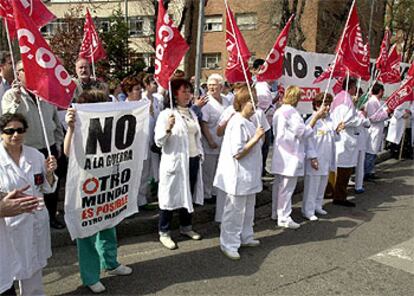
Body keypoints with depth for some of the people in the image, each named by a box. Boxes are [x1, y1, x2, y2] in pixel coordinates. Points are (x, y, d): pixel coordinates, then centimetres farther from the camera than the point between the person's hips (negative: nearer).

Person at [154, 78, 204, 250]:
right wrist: (168, 128, -31)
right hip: (175, 162, -7)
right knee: (170, 196, 1)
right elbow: (158, 141, -15)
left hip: (193, 160, 7)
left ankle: (186, 226, 31)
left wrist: (200, 154, 15)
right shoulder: (166, 114, -9)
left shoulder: (191, 113, 13)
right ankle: (164, 233, 13)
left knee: (189, 195, 15)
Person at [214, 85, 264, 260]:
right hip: (238, 176, -10)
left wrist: (257, 137, 9)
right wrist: (256, 138, -22)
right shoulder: (238, 124, -20)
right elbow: (237, 153, -24)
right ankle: (228, 244, 13)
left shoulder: (247, 122, 10)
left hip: (249, 175, 10)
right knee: (235, 211, 1)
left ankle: (245, 237, 36)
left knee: (248, 209, 20)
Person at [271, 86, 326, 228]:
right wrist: (316, 117, -14)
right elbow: (303, 133, -15)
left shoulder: (279, 111, 12)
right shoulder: (291, 112, -16)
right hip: (291, 156, -9)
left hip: (280, 155, 10)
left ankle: (276, 212, 27)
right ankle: (284, 218, 3)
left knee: (278, 185, 17)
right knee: (287, 188, -3)